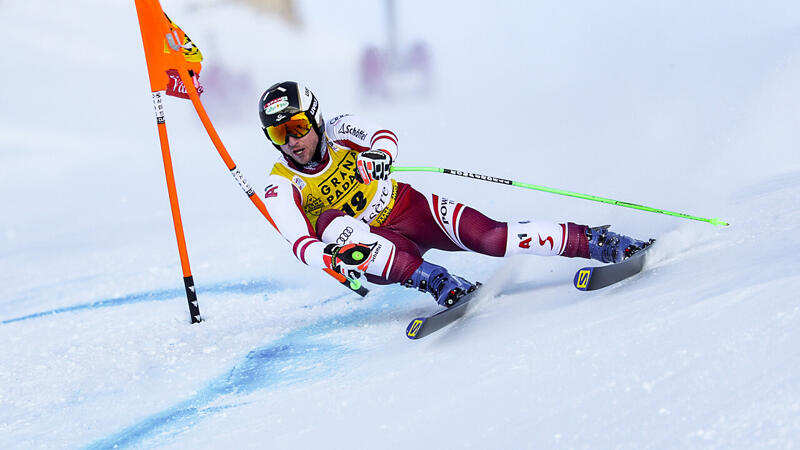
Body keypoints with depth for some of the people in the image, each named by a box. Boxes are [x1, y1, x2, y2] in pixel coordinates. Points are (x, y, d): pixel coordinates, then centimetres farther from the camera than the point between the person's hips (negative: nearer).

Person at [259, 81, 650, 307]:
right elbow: (301, 245, -21)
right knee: (331, 222, -34)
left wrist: (379, 154, -46)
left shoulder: (340, 131, -5)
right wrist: (335, 257, -43)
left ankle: (595, 242, -17)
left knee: (490, 237, -23)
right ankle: (438, 283, -43)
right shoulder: (281, 188, -10)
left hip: (407, 209, 1)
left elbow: (385, 136, -21)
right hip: (369, 241, -1)